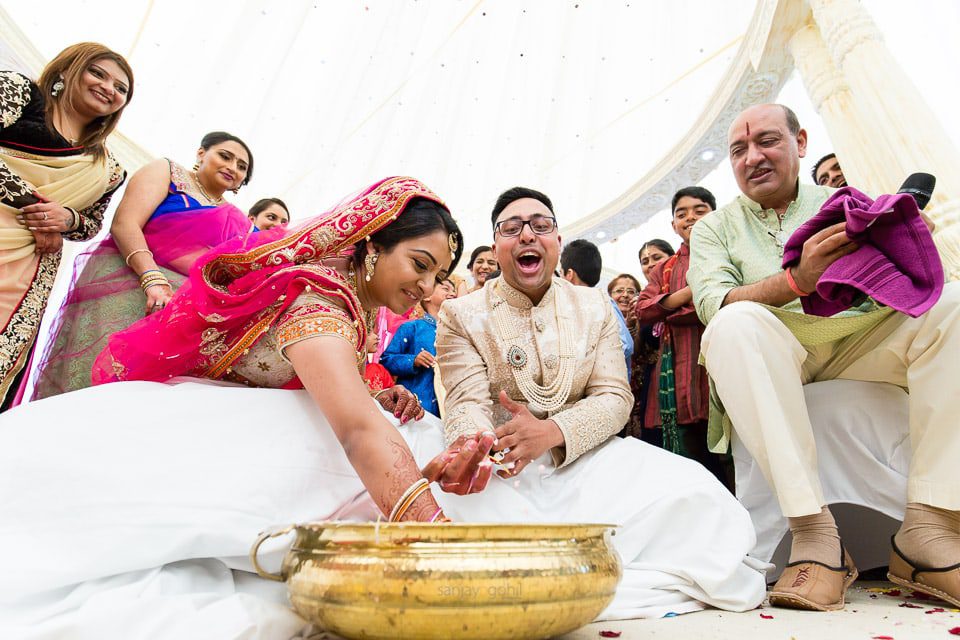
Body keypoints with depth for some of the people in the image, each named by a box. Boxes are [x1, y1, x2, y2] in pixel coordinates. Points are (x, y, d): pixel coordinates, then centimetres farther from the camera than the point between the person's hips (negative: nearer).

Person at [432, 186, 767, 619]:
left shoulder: (594, 306, 9)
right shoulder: (460, 315, 3)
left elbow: (615, 397, 0)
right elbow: (468, 405, -8)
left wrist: (552, 431, -21)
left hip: (584, 459, 1)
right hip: (501, 471, 0)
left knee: (693, 492, -23)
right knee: (446, 500, -35)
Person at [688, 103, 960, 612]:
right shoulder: (715, 228, 12)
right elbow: (712, 303, -8)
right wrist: (796, 281, -25)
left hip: (862, 343, 3)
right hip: (776, 357, -2)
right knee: (735, 325, -33)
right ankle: (815, 535, -35)